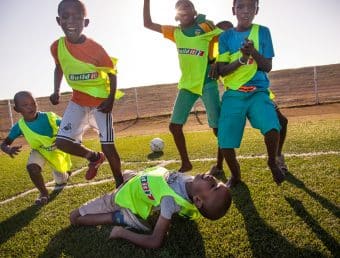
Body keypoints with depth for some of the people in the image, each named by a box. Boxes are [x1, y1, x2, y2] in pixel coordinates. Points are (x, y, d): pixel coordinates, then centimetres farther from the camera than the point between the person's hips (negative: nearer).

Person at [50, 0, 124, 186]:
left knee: (108, 146, -5)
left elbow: (112, 73, -8)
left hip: (101, 102, -4)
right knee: (62, 142, -6)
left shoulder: (95, 48, -19)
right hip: (78, 102, 4)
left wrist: (111, 100, -19)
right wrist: (56, 91, 1)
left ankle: (120, 185, 15)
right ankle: (94, 157, 22)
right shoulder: (57, 47, -7)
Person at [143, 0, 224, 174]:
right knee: (174, 126, 3)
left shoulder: (206, 27, -2)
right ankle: (185, 163, 20)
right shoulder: (176, 32, 12)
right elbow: (148, 24, 17)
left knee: (218, 127, -2)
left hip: (207, 83, -5)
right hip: (187, 84, 5)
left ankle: (219, 164, 19)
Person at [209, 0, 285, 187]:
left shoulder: (263, 32, 6)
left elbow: (267, 67, 0)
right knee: (225, 143, -9)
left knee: (272, 129, -26)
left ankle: (272, 163, 7)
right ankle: (235, 175, 21)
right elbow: (222, 70, -2)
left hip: (258, 92, 0)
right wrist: (242, 59, -17)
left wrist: (253, 52, -17)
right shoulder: (226, 36, 5)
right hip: (233, 94, 1)